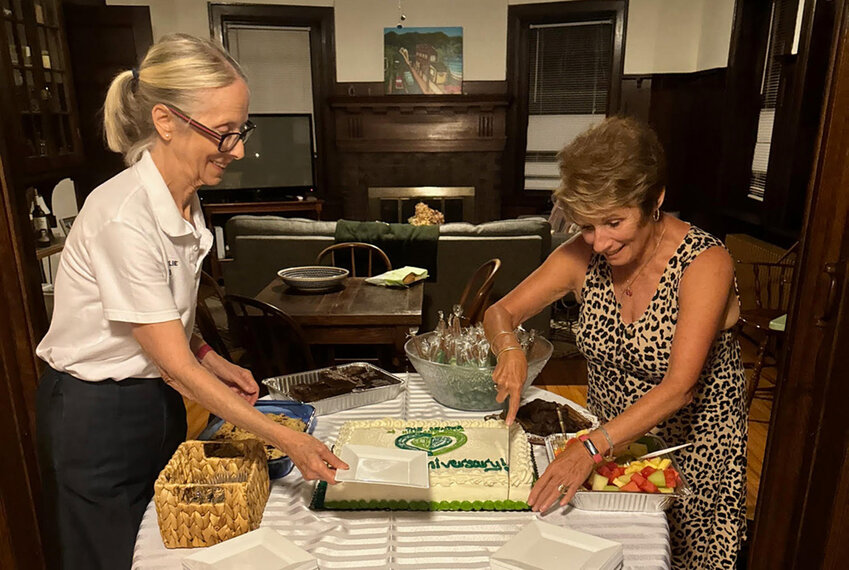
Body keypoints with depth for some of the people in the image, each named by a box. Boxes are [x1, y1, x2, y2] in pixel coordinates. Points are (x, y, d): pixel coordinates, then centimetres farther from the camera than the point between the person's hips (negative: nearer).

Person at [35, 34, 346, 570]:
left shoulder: (187, 200, -2)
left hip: (157, 399, 7)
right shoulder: (123, 218, -28)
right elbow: (175, 365, -26)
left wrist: (210, 357, -3)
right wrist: (286, 439, -24)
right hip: (97, 416, -7)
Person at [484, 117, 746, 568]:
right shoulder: (584, 257, -12)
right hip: (608, 443, 3)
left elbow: (680, 386, -31)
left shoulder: (705, 263, -24)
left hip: (691, 448, -3)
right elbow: (500, 313, -6)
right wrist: (509, 349, -28)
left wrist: (592, 447, -40)